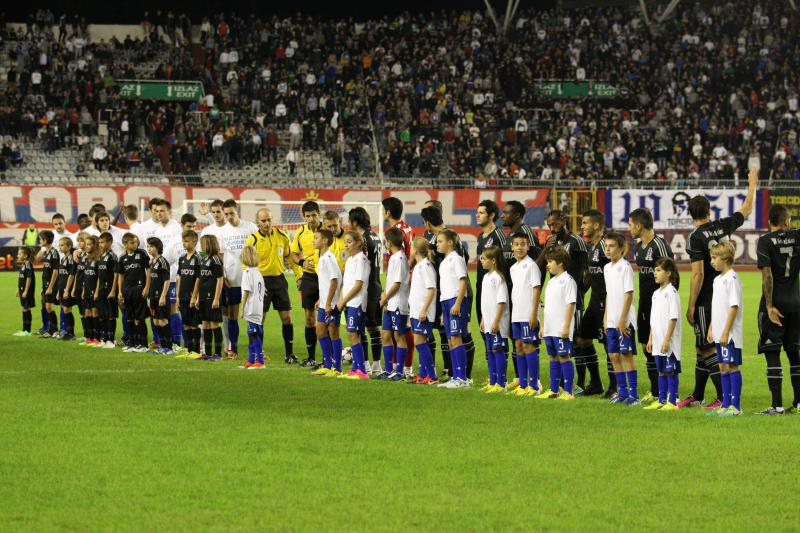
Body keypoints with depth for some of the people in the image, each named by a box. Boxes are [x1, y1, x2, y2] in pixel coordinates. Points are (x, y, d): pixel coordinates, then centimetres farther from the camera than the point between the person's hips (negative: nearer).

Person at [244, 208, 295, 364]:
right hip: (261, 281, -3)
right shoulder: (252, 240, -10)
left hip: (279, 279, 3)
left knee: (287, 317, 3)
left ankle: (289, 354, 12)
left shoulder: (282, 236, 0)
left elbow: (289, 255, 14)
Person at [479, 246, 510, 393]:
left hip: (498, 324, -9)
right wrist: (483, 319, 19)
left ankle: (501, 383, -4)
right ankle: (493, 382, 18)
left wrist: (496, 321, -20)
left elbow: (501, 302, -17)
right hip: (488, 323, 9)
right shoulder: (486, 277, 14)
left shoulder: (498, 278, -14)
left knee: (498, 351, -6)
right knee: (490, 352, 12)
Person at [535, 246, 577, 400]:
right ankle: (553, 391, 19)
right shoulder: (551, 282, 16)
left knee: (564, 357, -6)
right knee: (553, 358, 13)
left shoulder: (567, 280, -10)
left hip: (561, 329, -9)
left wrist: (566, 327, -19)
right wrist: (543, 325, 19)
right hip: (550, 329, 9)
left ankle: (568, 392, -3)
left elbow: (570, 304, -15)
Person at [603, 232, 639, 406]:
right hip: (612, 322, 7)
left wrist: (622, 320, -16)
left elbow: (629, 294, -13)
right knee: (614, 356, 8)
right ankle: (623, 393, 16)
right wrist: (606, 319, 14)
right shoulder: (607, 268, 12)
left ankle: (633, 394, -4)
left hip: (624, 321, -7)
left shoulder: (625, 267, -10)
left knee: (627, 355, -6)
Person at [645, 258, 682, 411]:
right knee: (661, 371, 13)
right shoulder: (656, 293, 14)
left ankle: (672, 402, 1)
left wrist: (667, 339, -20)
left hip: (669, 342, -8)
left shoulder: (671, 293, -12)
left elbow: (673, 318, -16)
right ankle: (661, 401, 19)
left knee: (671, 371, -3)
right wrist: (650, 338, 17)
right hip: (658, 341, 8)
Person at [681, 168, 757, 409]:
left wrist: (691, 306, -12)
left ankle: (725, 398, -8)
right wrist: (752, 186, 36)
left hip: (706, 302, -7)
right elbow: (746, 211, 22)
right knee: (703, 346, 16)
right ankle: (697, 396, 24)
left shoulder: (695, 237, -15)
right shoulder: (722, 227, 3)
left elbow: (698, 274, -18)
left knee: (708, 349, -4)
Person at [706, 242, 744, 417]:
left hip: (730, 334, -9)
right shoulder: (718, 279, 14)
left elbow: (734, 307, -18)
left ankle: (735, 406, -2)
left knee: (732, 366, -6)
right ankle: (726, 405, 17)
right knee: (723, 367, 12)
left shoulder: (731, 278, -14)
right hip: (719, 333, 9)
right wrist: (711, 329, 18)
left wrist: (726, 332, -20)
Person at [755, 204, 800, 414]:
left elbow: (767, 275, -14)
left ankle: (777, 405, -8)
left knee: (772, 353, -3)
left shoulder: (765, 241, -7)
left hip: (775, 304, -4)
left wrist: (770, 306, -14)